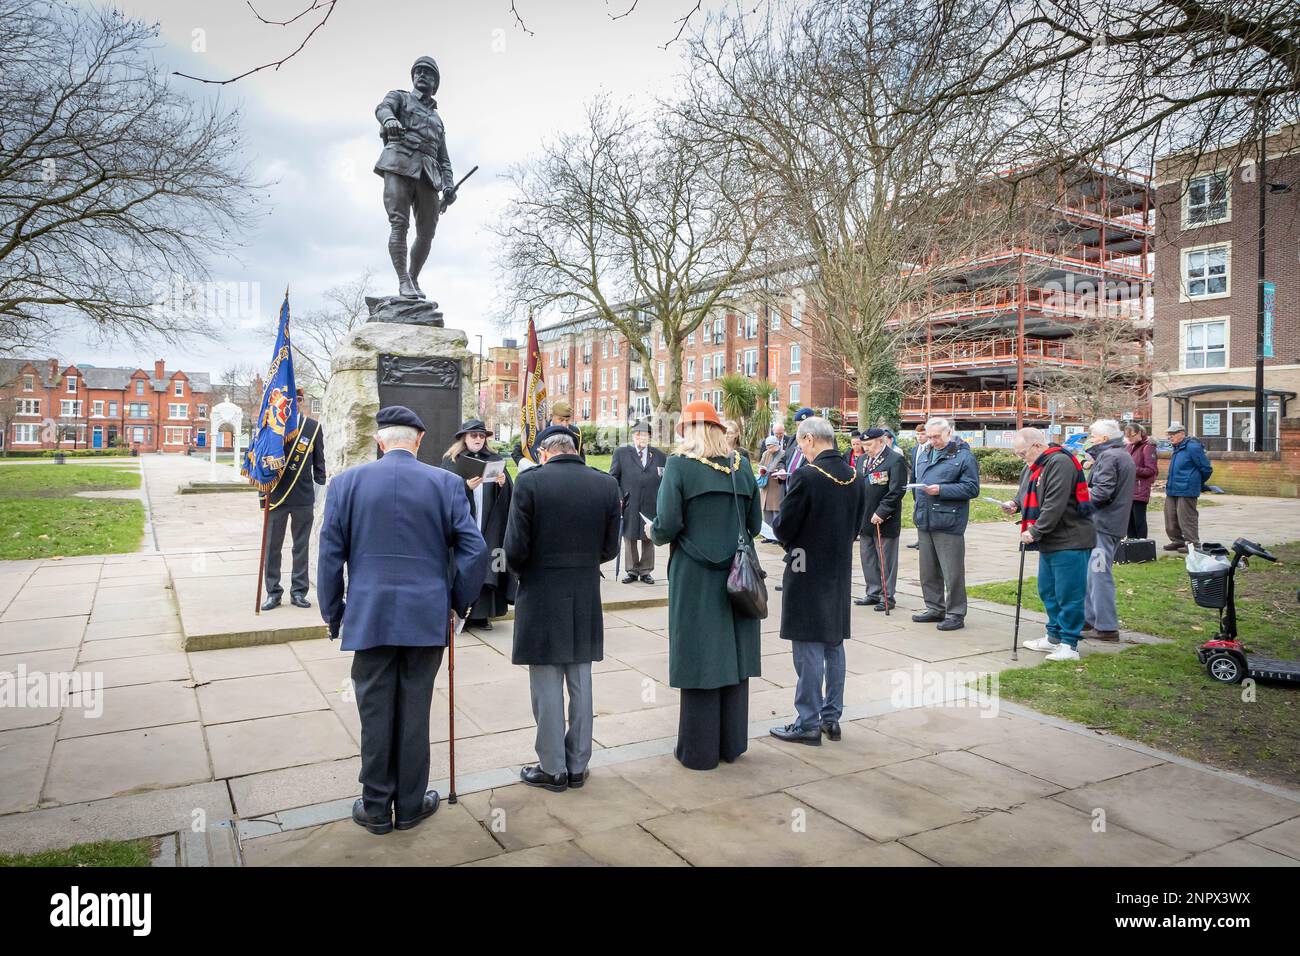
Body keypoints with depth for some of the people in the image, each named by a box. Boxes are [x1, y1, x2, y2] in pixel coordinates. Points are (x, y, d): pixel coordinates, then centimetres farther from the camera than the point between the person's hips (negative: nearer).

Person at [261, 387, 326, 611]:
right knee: (272, 547, 7)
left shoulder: (313, 427, 3)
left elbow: (319, 462, 7)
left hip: (304, 498, 1)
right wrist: (262, 492, -1)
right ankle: (273, 592, 17)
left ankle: (298, 591, 18)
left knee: (302, 546, 8)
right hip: (276, 497, -1)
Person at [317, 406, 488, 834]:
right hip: (427, 616, 0)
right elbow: (475, 549, -5)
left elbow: (330, 554, 0)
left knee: (375, 712, 11)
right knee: (414, 711, 10)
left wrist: (332, 612, 10)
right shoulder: (445, 482, -3)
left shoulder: (347, 482, -1)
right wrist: (459, 601, 8)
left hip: (369, 615, 1)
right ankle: (410, 804, 23)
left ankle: (376, 807, 23)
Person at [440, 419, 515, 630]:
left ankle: (481, 614, 7)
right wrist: (465, 486, -22)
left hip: (488, 525, 2)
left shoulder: (494, 460, 10)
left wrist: (503, 483, -17)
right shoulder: (451, 461, 5)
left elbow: (509, 492, 4)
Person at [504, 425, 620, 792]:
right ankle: (577, 766, 25)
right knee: (580, 686, 14)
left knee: (547, 688, 7)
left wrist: (523, 572, 8)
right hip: (586, 600, 4)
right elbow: (609, 549, 2)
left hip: (540, 598, -3)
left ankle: (553, 769, 18)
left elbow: (515, 548, -13)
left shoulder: (530, 482, -12)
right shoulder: (606, 484, -2)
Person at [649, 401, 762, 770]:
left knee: (698, 657, 4)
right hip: (736, 576, 4)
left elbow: (667, 526, -16)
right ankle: (731, 743, 26)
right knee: (733, 656, 13)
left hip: (694, 577, -4)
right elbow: (754, 525, 7)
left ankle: (699, 750, 14)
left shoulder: (679, 465, -9)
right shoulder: (740, 466, 4)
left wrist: (655, 532, 6)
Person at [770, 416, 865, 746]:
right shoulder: (854, 477, 3)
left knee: (809, 650, 1)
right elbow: (856, 523, 12)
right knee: (833, 645, 15)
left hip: (807, 573, -7)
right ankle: (831, 716, 25)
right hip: (840, 572, 7)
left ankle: (808, 723, 9)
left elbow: (783, 527, -15)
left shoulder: (805, 476, -19)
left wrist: (791, 543, 6)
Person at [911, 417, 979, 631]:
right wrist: (918, 512, 14)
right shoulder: (925, 455, 15)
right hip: (924, 522, 7)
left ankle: (955, 614, 9)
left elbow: (972, 488, -12)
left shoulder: (963, 456, -7)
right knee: (928, 571, 14)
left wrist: (942, 490, -20)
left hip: (948, 523, -7)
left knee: (952, 572, -1)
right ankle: (935, 609, 27)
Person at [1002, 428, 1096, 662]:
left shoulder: (1060, 463, -18)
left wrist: (1035, 532, -21)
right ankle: (1055, 636, 29)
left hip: (1070, 540, -10)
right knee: (1048, 590, 17)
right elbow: (1028, 494, 25)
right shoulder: (1033, 466, 13)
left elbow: (1055, 504, -25)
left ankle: (1069, 644, 5)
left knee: (1069, 593, -3)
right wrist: (1015, 504, 3)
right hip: (1049, 542, 10)